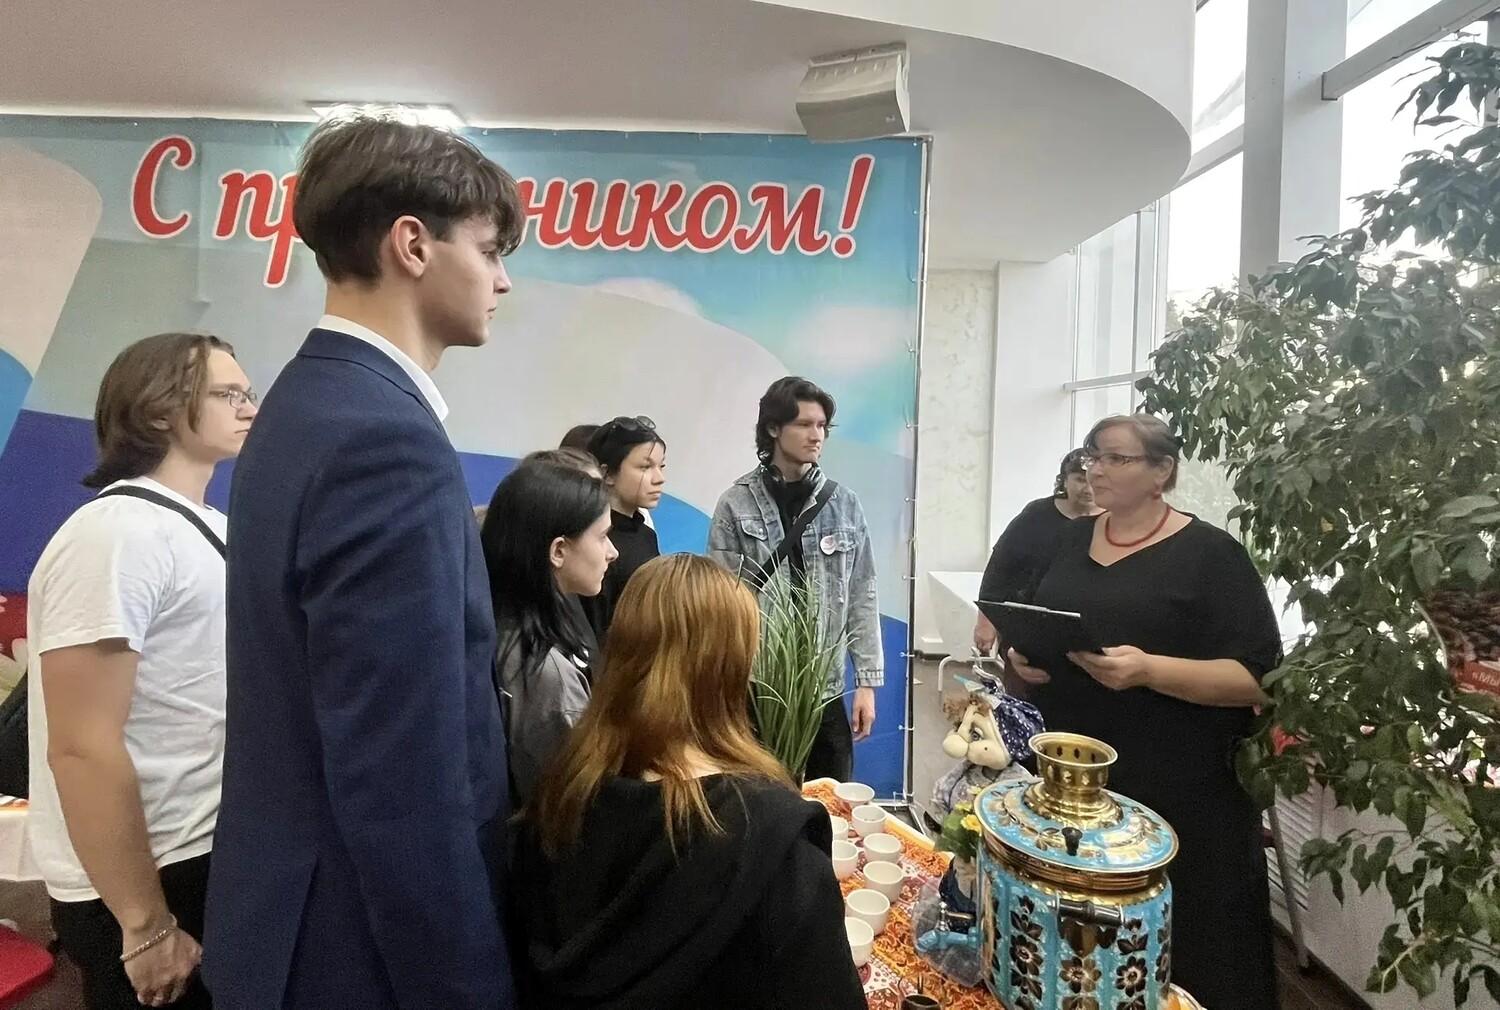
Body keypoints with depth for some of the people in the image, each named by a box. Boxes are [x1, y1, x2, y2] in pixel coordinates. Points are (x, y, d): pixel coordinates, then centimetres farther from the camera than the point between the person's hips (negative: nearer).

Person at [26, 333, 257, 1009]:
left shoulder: (207, 528, 8)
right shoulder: (116, 534, -20)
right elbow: (82, 749, -24)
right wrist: (147, 926, -19)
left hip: (214, 858, 8)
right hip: (146, 885, -8)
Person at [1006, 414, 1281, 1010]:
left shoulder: (1211, 554, -7)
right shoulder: (1072, 539, 9)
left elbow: (1258, 677, -12)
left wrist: (1149, 670, -25)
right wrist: (1022, 654, -5)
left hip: (1174, 791, -4)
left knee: (1178, 952, 6)